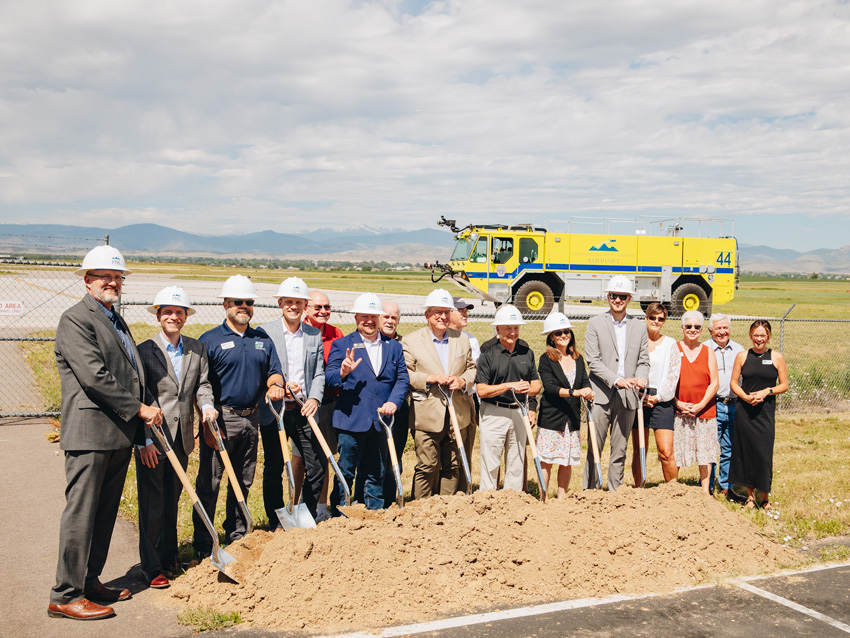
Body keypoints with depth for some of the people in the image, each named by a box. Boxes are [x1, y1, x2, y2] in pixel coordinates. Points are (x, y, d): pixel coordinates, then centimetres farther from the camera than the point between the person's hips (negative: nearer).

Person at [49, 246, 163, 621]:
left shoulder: (115, 321, 21)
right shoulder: (75, 319, -9)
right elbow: (94, 376, -19)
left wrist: (148, 410, 8)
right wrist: (139, 408, -14)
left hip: (121, 433, 9)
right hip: (90, 432, -9)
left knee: (105, 512, 14)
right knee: (81, 513, -4)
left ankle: (89, 582, 25)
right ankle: (65, 595, 4)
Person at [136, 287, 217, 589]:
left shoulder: (197, 349, 7)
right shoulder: (145, 351, -7)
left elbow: (203, 384, 9)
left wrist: (207, 405, -14)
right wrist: (144, 440, -14)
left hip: (181, 438, 5)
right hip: (152, 439, -5)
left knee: (172, 499, 16)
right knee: (152, 503, 1)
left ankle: (169, 557, 29)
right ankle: (151, 568, 10)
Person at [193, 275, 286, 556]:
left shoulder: (262, 339, 12)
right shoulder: (210, 340, -4)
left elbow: (274, 372, 16)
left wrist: (275, 385, -9)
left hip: (251, 419, 5)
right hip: (221, 419, -5)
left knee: (244, 482, 13)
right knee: (209, 483, -2)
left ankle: (237, 536, 26)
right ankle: (203, 545, 7)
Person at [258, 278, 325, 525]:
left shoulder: (315, 335, 9)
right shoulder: (264, 332, -3)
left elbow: (318, 373, 8)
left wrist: (315, 398, -9)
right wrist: (280, 386, -18)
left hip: (303, 411, 3)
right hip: (273, 411, -3)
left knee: (318, 465, 3)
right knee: (274, 469, 6)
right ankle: (277, 524, 21)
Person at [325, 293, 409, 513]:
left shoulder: (394, 346, 12)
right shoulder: (341, 344, 3)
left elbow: (403, 378, 9)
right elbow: (328, 376, -6)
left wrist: (393, 401, -8)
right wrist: (342, 373, -28)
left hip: (381, 420, 3)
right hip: (351, 419, -3)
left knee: (377, 474, 12)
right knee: (345, 472, 2)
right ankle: (339, 517, 12)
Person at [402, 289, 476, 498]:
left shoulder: (462, 339, 12)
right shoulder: (411, 340, 0)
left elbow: (471, 368, 17)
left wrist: (463, 380, -4)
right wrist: (430, 378, -16)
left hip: (457, 416, 4)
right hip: (427, 417, -4)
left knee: (453, 467, 10)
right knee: (427, 467, -1)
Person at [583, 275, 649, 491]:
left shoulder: (639, 326, 12)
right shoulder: (595, 323, 1)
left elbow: (643, 361, 11)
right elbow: (593, 361, -6)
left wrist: (641, 377, -11)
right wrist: (617, 380, -17)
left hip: (627, 396, 3)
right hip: (601, 395, -3)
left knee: (620, 450, 9)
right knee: (594, 448, 0)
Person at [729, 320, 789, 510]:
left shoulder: (777, 357, 3)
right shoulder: (742, 356, 5)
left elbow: (784, 385, 5)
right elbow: (734, 383, 6)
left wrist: (767, 391, -11)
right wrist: (746, 396, -11)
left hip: (766, 410, -1)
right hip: (744, 410, 1)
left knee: (764, 453, -5)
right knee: (745, 451, 3)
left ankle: (765, 497, 10)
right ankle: (750, 495, 16)